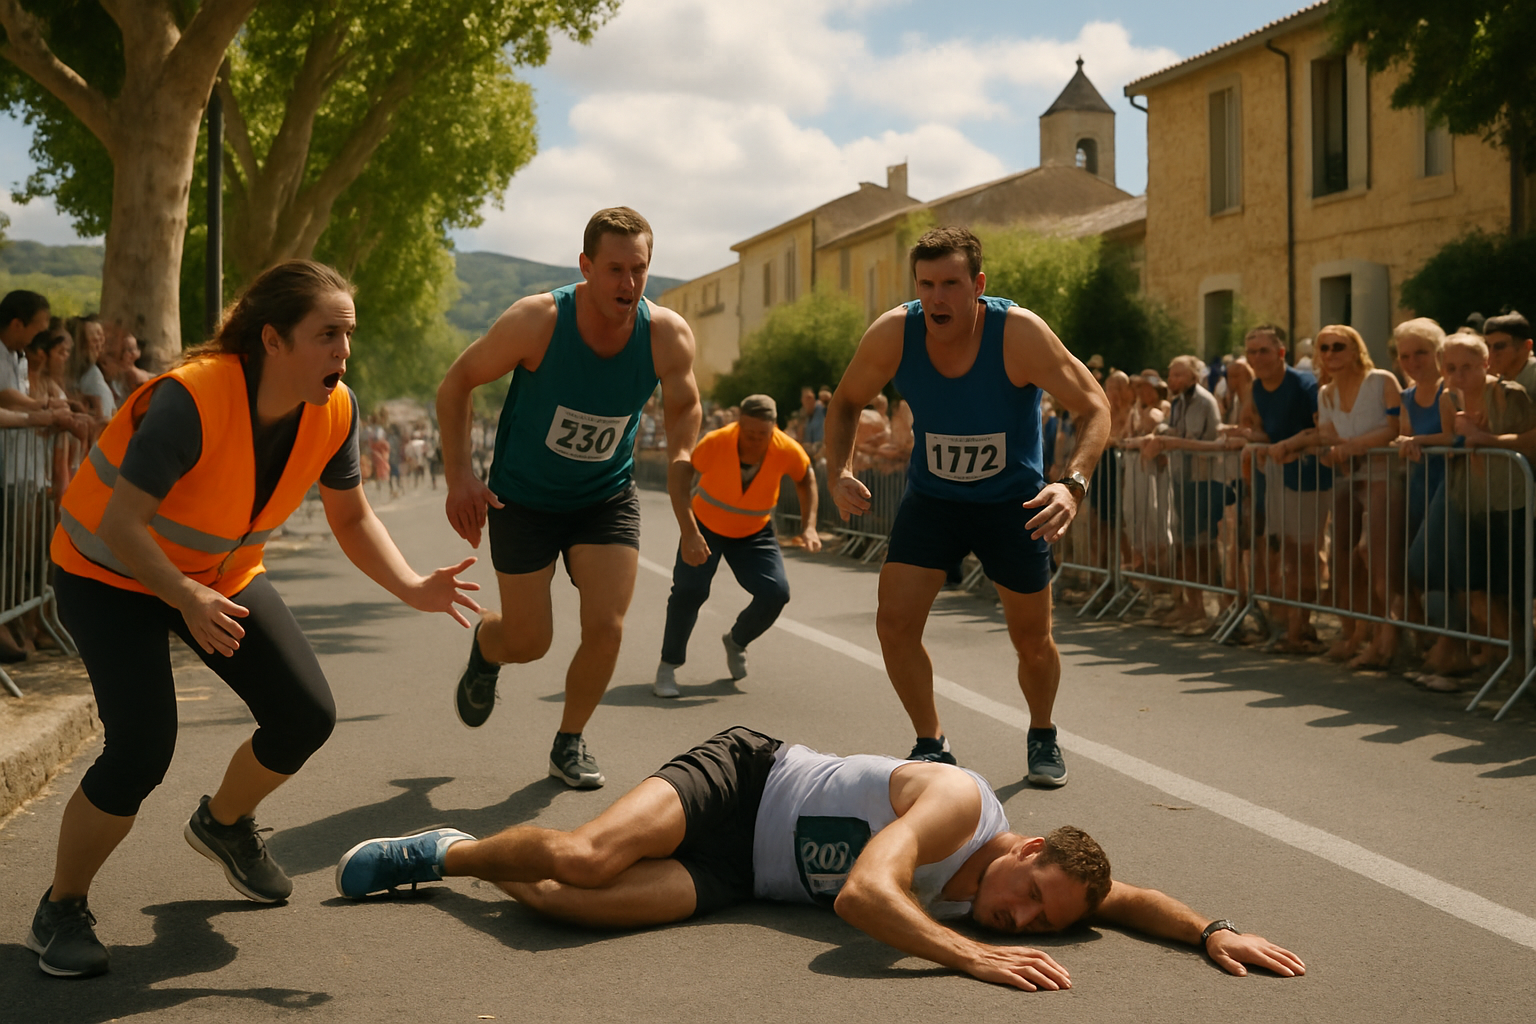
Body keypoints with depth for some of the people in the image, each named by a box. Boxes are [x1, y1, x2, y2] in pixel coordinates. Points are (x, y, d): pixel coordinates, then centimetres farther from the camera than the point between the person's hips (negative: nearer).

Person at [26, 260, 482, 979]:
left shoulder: (333, 410, -14)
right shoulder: (192, 399, -34)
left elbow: (351, 518, -2)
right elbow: (120, 524, -33)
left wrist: (412, 588, -17)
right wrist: (188, 599, -47)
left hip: (222, 575, 6)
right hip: (109, 574, -6)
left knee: (306, 716, -4)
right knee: (142, 746, -20)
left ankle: (223, 824, 29)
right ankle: (59, 911, 4)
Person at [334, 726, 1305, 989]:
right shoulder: (960, 801, -26)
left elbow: (1119, 894, 9)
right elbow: (863, 895, -39)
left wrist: (1212, 929, -6)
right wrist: (973, 958, -42)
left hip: (742, 881, 6)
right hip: (743, 778, -5)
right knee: (585, 858, -28)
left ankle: (458, 859, 7)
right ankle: (445, 851, 5)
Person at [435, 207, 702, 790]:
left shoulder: (668, 337, -18)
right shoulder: (537, 321, -26)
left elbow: (683, 411, 3)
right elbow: (456, 385, -11)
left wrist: (685, 513, -5)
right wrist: (458, 476, -20)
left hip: (608, 497, 2)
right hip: (524, 498, -2)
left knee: (606, 628, -11)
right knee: (529, 643, 1)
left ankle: (570, 742, 16)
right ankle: (484, 646, 41)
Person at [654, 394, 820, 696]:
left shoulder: (787, 450, -24)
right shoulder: (715, 443, -30)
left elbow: (805, 478, -3)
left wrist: (808, 527, -10)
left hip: (754, 533, 2)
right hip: (706, 526, -2)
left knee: (776, 592, -14)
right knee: (689, 590, -19)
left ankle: (736, 641, 18)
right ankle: (668, 666, 1)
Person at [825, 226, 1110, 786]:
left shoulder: (1020, 334, -27)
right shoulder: (892, 333, -19)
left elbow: (1093, 407, -18)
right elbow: (845, 403, -1)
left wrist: (1073, 483, -35)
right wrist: (839, 472, -18)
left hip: (1012, 502, -2)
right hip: (931, 496, 2)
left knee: (1033, 642, 6)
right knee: (895, 623, -10)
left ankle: (1043, 737, 37)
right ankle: (932, 746, 12)